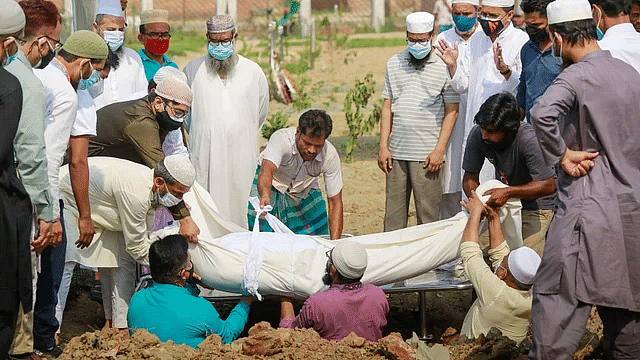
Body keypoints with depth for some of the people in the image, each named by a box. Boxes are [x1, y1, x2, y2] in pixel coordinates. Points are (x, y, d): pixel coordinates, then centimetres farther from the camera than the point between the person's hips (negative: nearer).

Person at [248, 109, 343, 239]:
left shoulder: (330, 155, -26)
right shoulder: (281, 139, -36)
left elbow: (335, 202, -21)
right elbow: (267, 169, -53)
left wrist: (335, 243, -31)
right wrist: (265, 196, -76)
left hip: (305, 189, 3)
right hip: (272, 186, -3)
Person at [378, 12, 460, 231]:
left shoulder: (444, 66, 0)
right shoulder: (394, 64, 11)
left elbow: (451, 112, -1)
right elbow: (387, 107, 13)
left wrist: (439, 150, -9)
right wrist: (383, 146, 6)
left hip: (427, 154, -4)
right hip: (396, 152, 4)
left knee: (428, 216, -3)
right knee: (393, 214, 6)